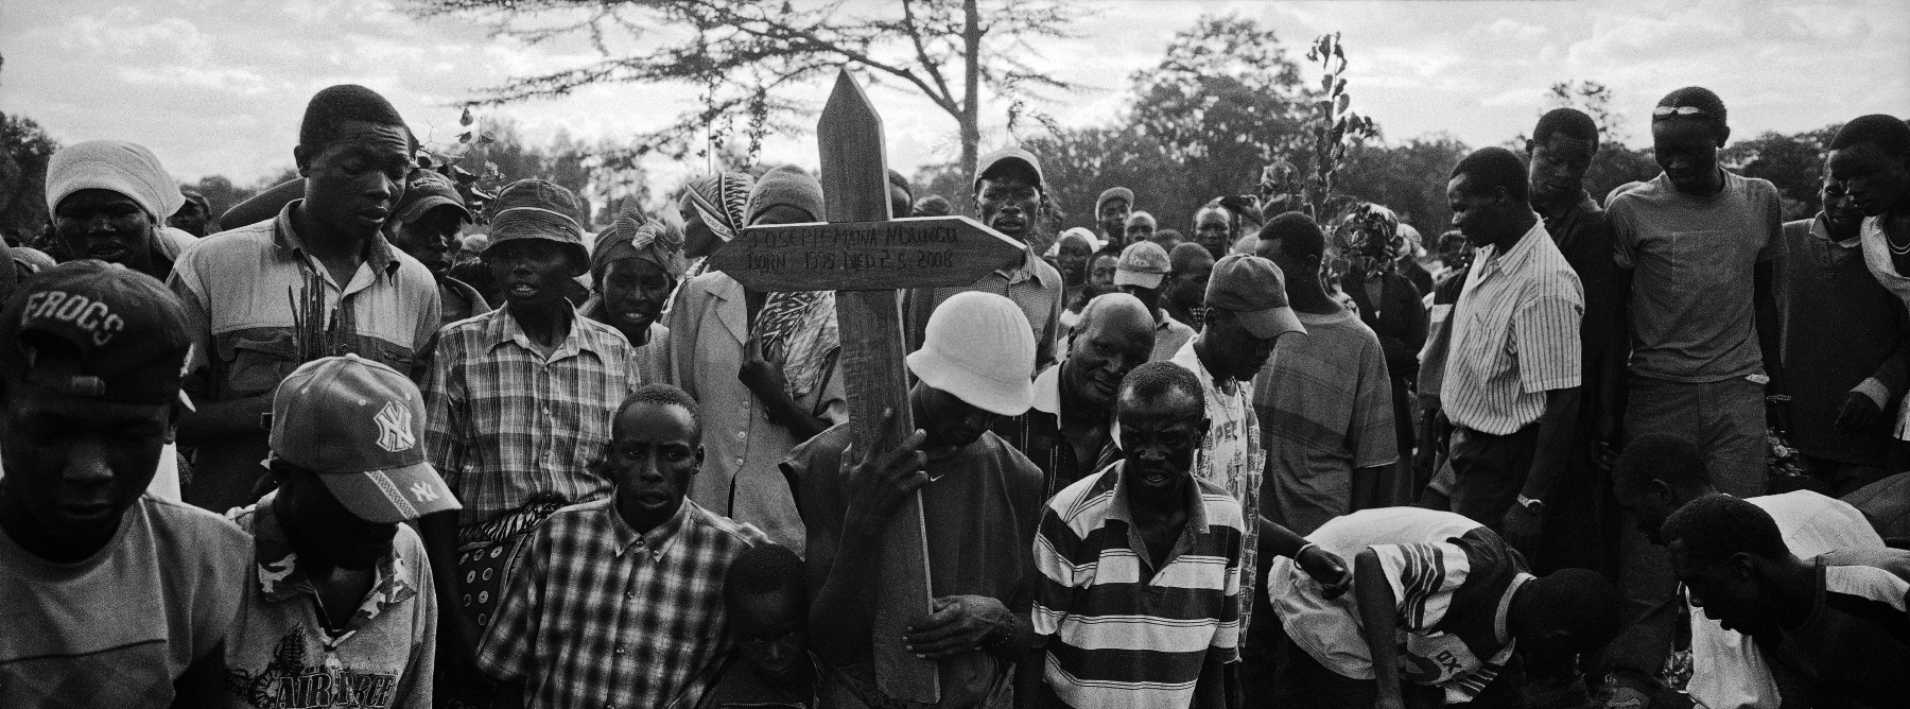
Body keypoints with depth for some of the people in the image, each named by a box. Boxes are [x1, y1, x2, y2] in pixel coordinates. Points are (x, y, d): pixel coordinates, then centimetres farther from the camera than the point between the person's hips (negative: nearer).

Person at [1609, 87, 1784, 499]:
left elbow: (1762, 299, 18)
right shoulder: (1630, 210, -2)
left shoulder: (1761, 201, 8)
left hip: (1740, 390, 2)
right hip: (1657, 392, -2)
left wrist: (1775, 385, 17)